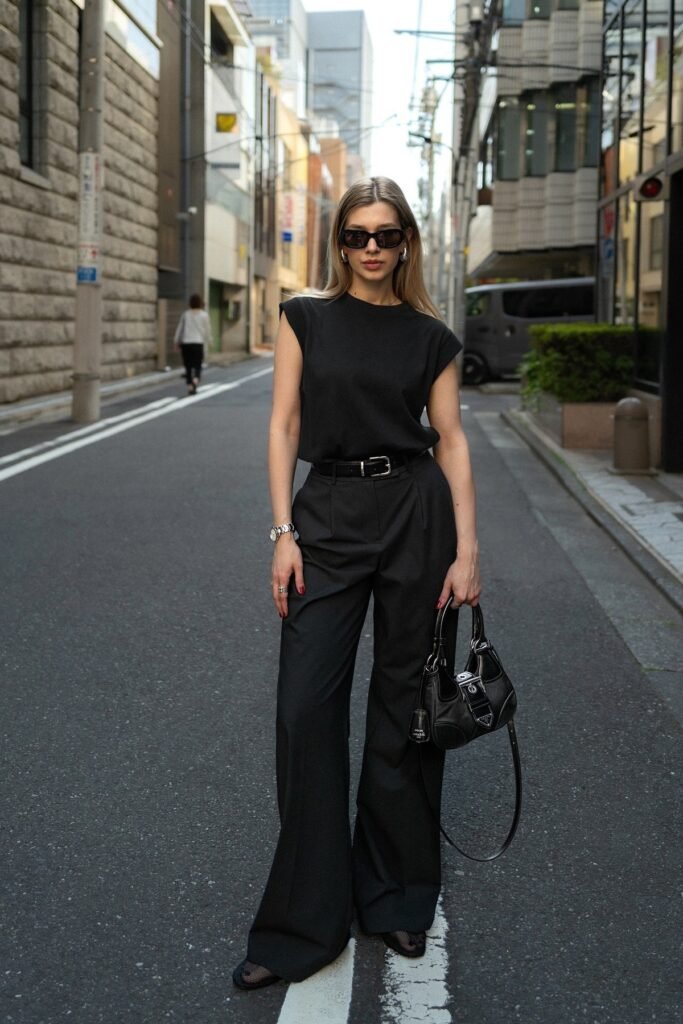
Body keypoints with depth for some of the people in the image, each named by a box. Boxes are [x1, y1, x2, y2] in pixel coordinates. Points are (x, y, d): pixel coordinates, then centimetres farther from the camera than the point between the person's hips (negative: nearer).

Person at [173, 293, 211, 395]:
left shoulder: (186, 314, 6)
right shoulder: (204, 314, 0)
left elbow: (179, 328, 9)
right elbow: (207, 329, 3)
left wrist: (176, 341, 17)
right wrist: (209, 341, 17)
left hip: (186, 343, 2)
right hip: (198, 342, -2)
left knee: (188, 367, 8)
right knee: (197, 366, 3)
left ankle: (190, 387, 6)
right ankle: (195, 380, -24)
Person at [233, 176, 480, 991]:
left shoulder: (430, 336, 6)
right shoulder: (306, 318, 5)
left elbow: (451, 442, 4)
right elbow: (284, 425, 1)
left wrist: (467, 550, -4)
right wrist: (283, 532, -7)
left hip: (416, 512, 0)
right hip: (329, 516, 0)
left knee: (403, 704, 7)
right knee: (306, 706, -4)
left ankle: (397, 899, 23)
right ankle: (303, 925, 6)